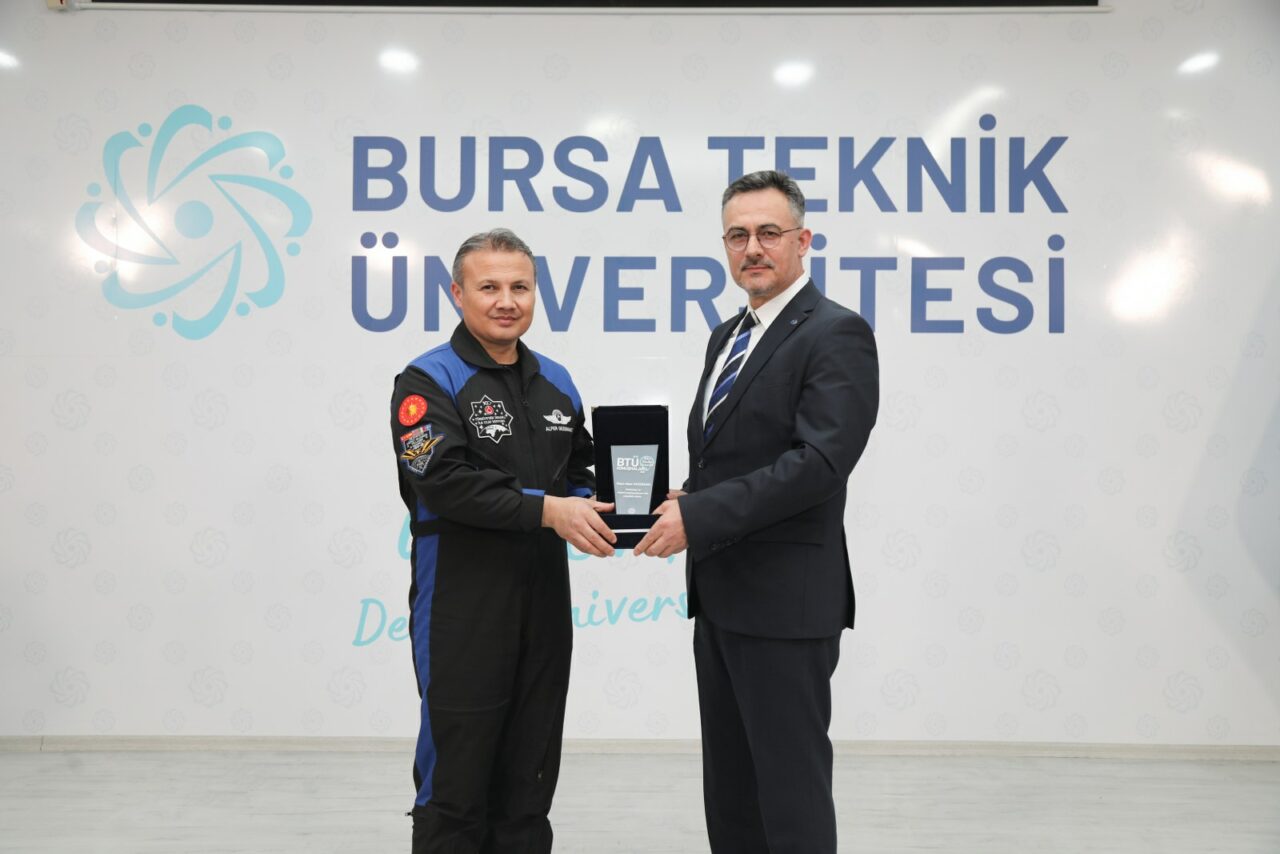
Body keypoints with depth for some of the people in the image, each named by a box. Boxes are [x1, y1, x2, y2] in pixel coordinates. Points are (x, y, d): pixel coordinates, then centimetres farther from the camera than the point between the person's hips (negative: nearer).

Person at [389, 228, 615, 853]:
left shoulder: (556, 383, 12)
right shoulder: (429, 381, -7)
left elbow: (580, 473, 17)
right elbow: (446, 480, -19)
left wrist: (591, 508, -5)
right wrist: (547, 509, -23)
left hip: (545, 602, 6)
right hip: (462, 609, -5)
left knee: (529, 781, 15)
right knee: (456, 782, 4)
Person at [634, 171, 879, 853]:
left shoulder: (836, 334, -12)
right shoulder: (727, 336, 15)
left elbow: (820, 462, -22)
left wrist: (698, 517, -22)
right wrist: (684, 501, 0)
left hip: (786, 602, -8)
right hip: (719, 596, 9)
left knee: (792, 786, 2)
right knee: (728, 789, 18)